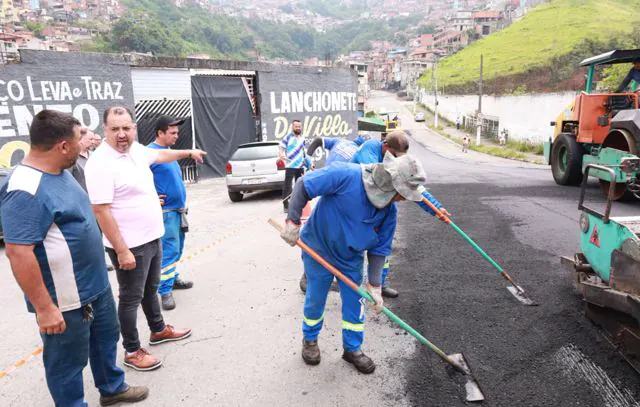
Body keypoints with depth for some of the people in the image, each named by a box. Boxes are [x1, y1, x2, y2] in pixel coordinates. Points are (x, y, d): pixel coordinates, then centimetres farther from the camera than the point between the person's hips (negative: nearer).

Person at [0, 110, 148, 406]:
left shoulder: (58, 172, 4)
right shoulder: (26, 190, -27)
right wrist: (45, 308, -25)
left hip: (95, 284, 10)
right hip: (64, 299, -10)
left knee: (106, 338, 26)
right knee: (68, 361, 11)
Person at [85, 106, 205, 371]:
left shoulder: (136, 150, 3)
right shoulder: (101, 163, -22)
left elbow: (161, 155, 25)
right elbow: (101, 211, -24)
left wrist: (188, 152, 38)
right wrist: (122, 250, -25)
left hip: (152, 238, 9)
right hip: (130, 246, -8)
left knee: (151, 289, 23)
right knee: (131, 298, 6)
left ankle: (159, 330, 42)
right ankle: (132, 352, 22)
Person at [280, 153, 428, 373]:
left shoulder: (389, 211, -14)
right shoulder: (346, 175, -33)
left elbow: (379, 249, -7)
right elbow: (303, 185, -26)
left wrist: (374, 284, -11)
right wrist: (293, 222, -27)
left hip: (352, 259, 4)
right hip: (318, 250, -4)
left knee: (354, 303, 11)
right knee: (315, 299, 13)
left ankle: (353, 348, 35)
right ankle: (310, 340, 41)